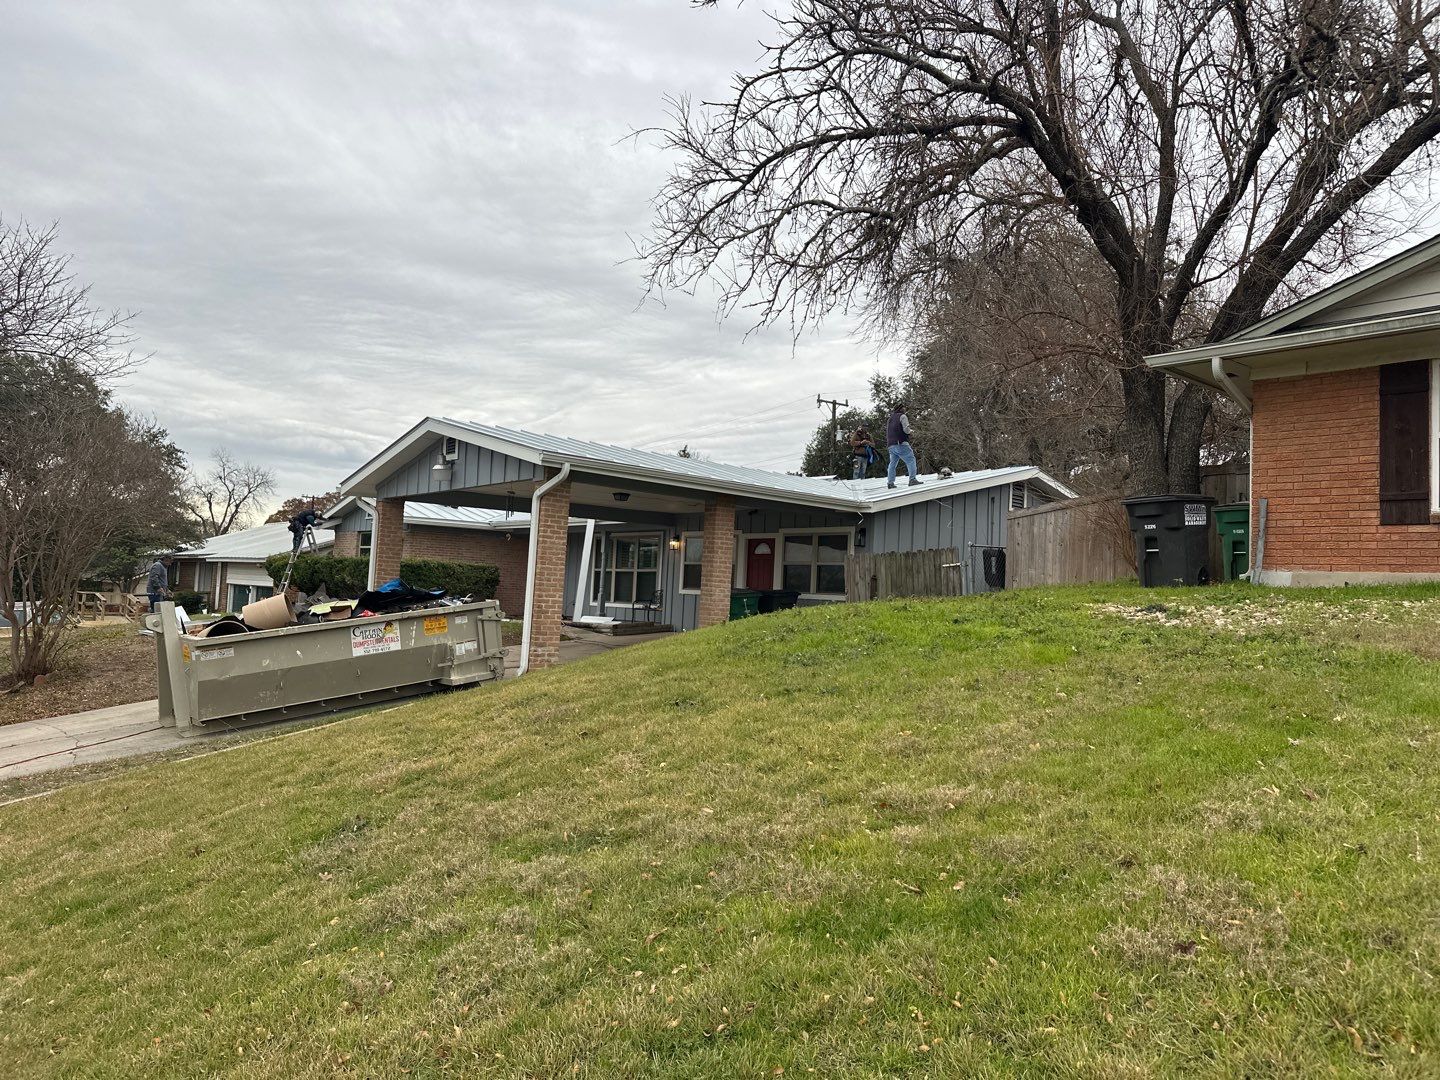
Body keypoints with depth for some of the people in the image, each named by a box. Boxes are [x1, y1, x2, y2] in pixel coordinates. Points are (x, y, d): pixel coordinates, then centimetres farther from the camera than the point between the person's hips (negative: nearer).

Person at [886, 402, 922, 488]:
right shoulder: (902, 416, -2)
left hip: (891, 445, 8)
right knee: (911, 460, -7)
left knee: (893, 463, 10)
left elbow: (887, 433, 25)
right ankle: (912, 479, -18)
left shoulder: (891, 418, 22)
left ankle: (890, 482, 4)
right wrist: (909, 431, 7)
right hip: (900, 443, -8)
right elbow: (906, 429, -12)